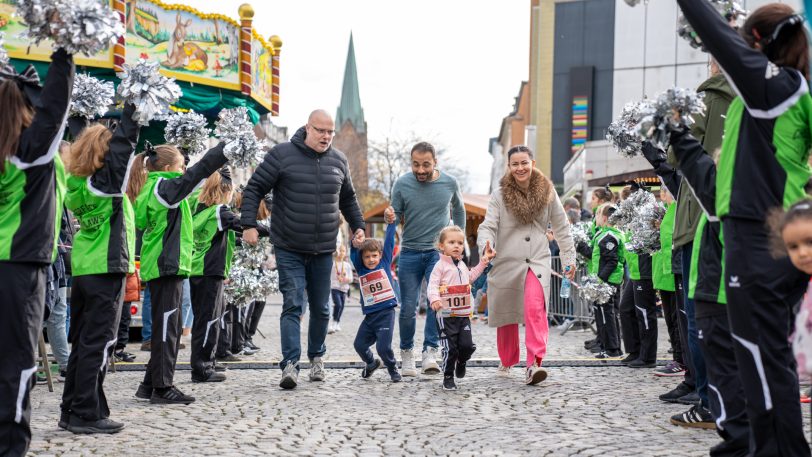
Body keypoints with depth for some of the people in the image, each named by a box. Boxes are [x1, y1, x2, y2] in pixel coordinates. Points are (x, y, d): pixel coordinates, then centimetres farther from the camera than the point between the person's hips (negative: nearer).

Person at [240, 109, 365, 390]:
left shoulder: (338, 161, 9)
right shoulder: (282, 154, -6)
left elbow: (348, 199, 24)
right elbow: (254, 189, -3)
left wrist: (358, 226, 14)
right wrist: (249, 224, -12)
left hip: (323, 250, 4)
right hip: (289, 249, -4)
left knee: (321, 308, 12)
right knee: (293, 305, -11)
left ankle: (317, 356, 29)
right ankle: (290, 364, -13)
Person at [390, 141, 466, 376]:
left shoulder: (449, 183, -2)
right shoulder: (402, 184, -7)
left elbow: (458, 209, 17)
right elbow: (395, 217, -1)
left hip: (439, 251, 0)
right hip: (410, 252, 0)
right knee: (409, 307, 1)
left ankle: (430, 353, -16)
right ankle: (407, 353, 18)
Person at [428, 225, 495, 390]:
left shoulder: (462, 265, 17)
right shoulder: (441, 265, -7)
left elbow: (470, 277, 34)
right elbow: (433, 284, -15)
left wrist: (483, 262, 33)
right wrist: (434, 298, -34)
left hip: (464, 314, 6)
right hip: (446, 315, -6)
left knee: (467, 345, -2)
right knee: (450, 348, -5)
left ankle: (461, 361, 31)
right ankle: (448, 377, 11)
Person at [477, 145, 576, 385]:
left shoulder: (547, 192, 6)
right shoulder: (499, 195, 0)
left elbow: (561, 227, 14)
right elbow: (488, 226, -6)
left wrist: (569, 257, 13)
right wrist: (486, 245, -27)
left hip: (537, 261, 0)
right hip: (507, 262, 0)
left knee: (535, 309, -23)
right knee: (507, 315, 10)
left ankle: (534, 364, -29)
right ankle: (507, 361, 33)